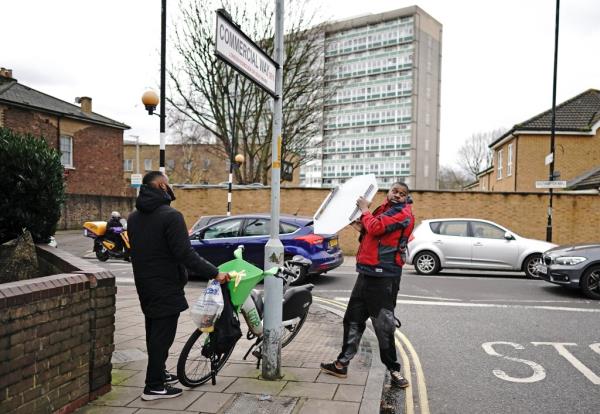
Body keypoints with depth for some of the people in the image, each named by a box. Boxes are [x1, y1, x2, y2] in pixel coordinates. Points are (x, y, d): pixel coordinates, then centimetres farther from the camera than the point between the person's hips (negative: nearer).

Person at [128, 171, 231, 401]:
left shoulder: (134, 217, 7)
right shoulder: (170, 216, -20)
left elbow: (137, 250, 14)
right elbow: (186, 254, -24)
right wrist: (215, 273, -20)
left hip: (144, 285, 9)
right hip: (165, 287, -9)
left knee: (154, 331, 20)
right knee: (163, 334, 1)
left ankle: (159, 373, 34)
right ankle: (154, 386, 9)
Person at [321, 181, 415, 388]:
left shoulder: (403, 214, -8)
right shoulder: (383, 210, 19)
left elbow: (376, 227, -20)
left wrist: (364, 210, -4)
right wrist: (360, 226, 12)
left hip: (384, 276, -9)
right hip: (367, 272, 9)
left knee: (383, 325, -4)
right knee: (353, 320, 13)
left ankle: (393, 369, 12)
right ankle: (342, 364, 23)